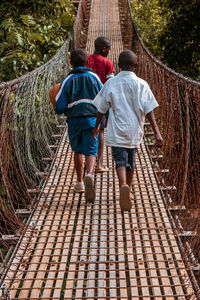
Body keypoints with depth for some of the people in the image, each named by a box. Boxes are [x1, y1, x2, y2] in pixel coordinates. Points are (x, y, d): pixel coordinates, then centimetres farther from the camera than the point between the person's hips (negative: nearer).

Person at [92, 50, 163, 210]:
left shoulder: (111, 83, -1)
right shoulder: (141, 84, -4)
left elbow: (102, 109, 4)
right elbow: (149, 111, -11)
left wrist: (96, 127, 18)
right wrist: (157, 132, -12)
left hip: (116, 132, -1)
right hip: (134, 131, 1)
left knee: (120, 162, -3)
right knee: (131, 162, 20)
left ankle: (123, 185, -32)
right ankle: (128, 191, 33)